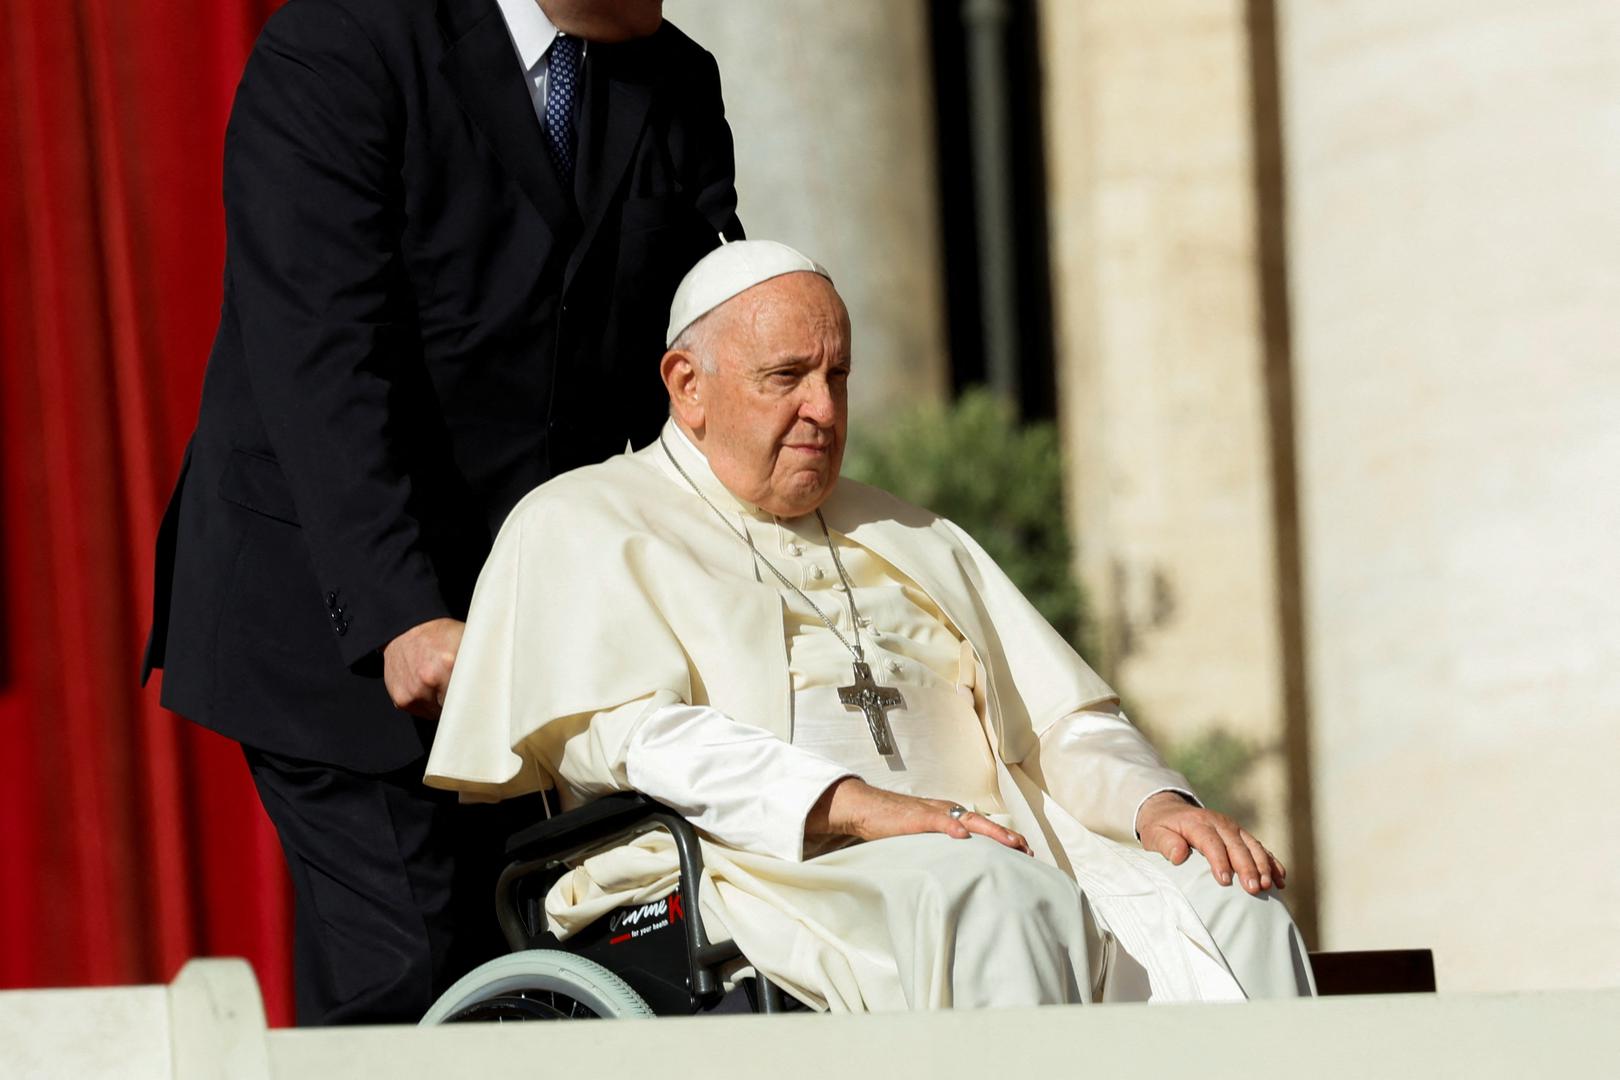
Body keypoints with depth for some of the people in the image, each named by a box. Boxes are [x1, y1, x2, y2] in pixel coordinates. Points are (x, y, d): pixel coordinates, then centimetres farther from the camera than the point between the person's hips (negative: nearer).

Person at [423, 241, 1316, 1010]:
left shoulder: (913, 544, 32)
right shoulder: (580, 528, 11)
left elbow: (1060, 721, 27)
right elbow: (624, 730, -7)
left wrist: (1155, 803, 3)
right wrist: (849, 806, -20)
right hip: (773, 879, -6)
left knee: (1232, 912, -23)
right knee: (1000, 895, -37)